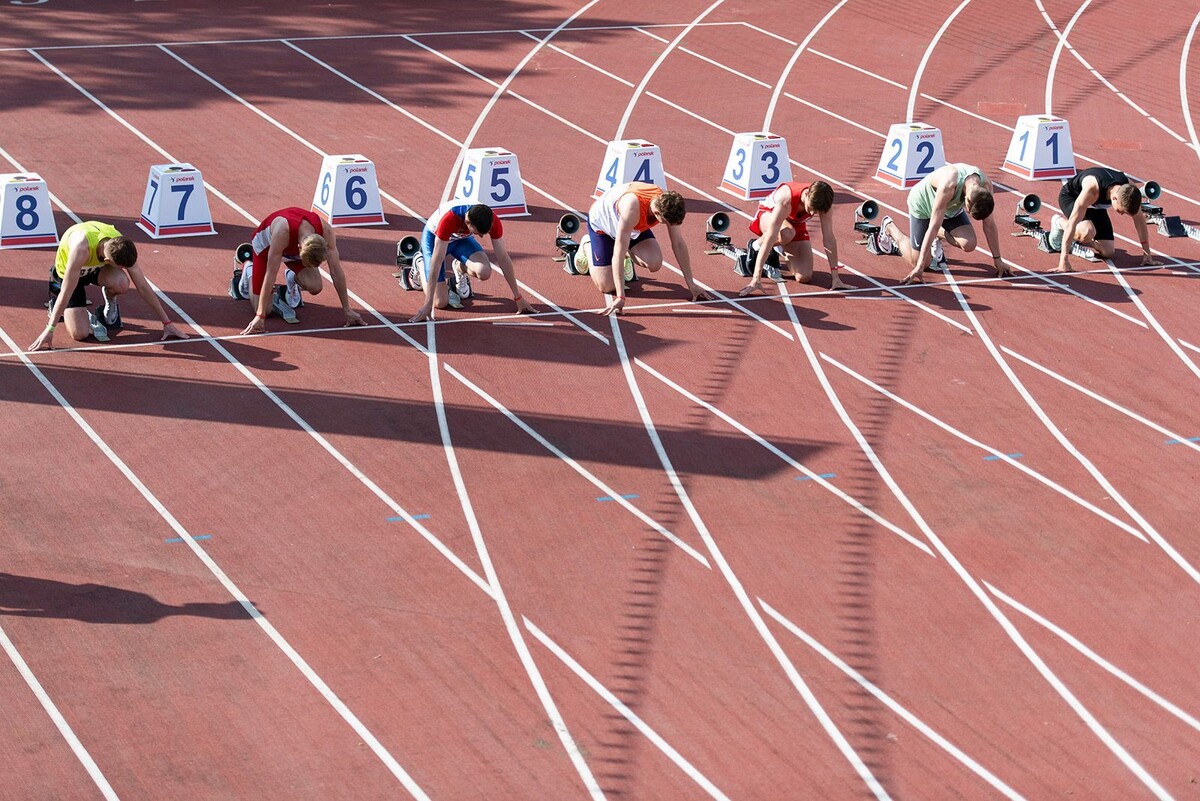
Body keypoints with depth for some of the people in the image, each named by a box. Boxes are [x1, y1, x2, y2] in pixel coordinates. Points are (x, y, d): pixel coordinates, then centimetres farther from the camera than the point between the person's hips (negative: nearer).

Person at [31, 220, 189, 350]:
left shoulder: (122, 246, -28)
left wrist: (167, 323, -15)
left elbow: (143, 287, -18)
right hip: (66, 272, -3)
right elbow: (66, 291, -39)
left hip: (95, 268, 3)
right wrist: (49, 330, -37)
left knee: (121, 283, -33)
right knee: (80, 334, -20)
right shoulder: (82, 248, -43)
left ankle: (110, 304, 2)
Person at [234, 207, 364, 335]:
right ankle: (248, 274, 22)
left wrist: (347, 311, -22)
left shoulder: (326, 231, -36)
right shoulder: (282, 232, -45)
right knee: (264, 309, -8)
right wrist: (260, 316, -41)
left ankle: (293, 278, 12)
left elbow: (336, 271, -26)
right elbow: (271, 274, -41)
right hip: (266, 244, -3)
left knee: (315, 287, -23)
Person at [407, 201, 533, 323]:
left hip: (462, 238, 3)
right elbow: (437, 261, -40)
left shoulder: (492, 220, -32)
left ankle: (460, 268, 9)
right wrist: (428, 305, -41)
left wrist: (518, 297, -19)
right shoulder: (448, 219, -43)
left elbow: (503, 258, -21)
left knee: (484, 272, -29)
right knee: (440, 302, -12)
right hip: (434, 237, -3)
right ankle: (419, 264, 18)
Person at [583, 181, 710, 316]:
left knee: (655, 264, -20)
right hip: (600, 222, -5)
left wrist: (691, 284, -12)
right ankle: (588, 246, 17)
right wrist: (620, 297, -46)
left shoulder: (668, 205, -28)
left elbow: (679, 244, -15)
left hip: (634, 226, 5)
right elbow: (619, 252, -44)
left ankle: (628, 253, 14)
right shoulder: (632, 209, -46)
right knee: (606, 286, -10)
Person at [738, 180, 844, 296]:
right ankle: (755, 246, -10)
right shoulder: (786, 199, -43)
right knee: (786, 234, -43)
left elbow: (828, 238, -22)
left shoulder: (823, 201, -30)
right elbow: (770, 237, -46)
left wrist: (834, 275, -22)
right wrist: (756, 278, -50)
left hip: (796, 223, 4)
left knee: (804, 277, -12)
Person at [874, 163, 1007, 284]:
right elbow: (933, 226, -40)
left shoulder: (985, 186, -28)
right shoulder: (948, 185, -44)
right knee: (918, 262, -2)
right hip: (922, 204, -5)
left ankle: (940, 235, 14)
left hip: (952, 207, 5)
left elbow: (989, 225, -15)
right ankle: (889, 227, 22)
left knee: (969, 245, -19)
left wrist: (997, 260, -9)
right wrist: (919, 267, -39)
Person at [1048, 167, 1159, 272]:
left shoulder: (1129, 188, -30)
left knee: (1107, 253, -7)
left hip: (1095, 204, 5)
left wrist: (1147, 253, -13)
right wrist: (1064, 260, -50)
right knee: (1088, 232, -36)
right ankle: (1059, 222, -5)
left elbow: (1139, 219, -15)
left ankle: (1077, 239, 19)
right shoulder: (1092, 190, -45)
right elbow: (1073, 222, -46)